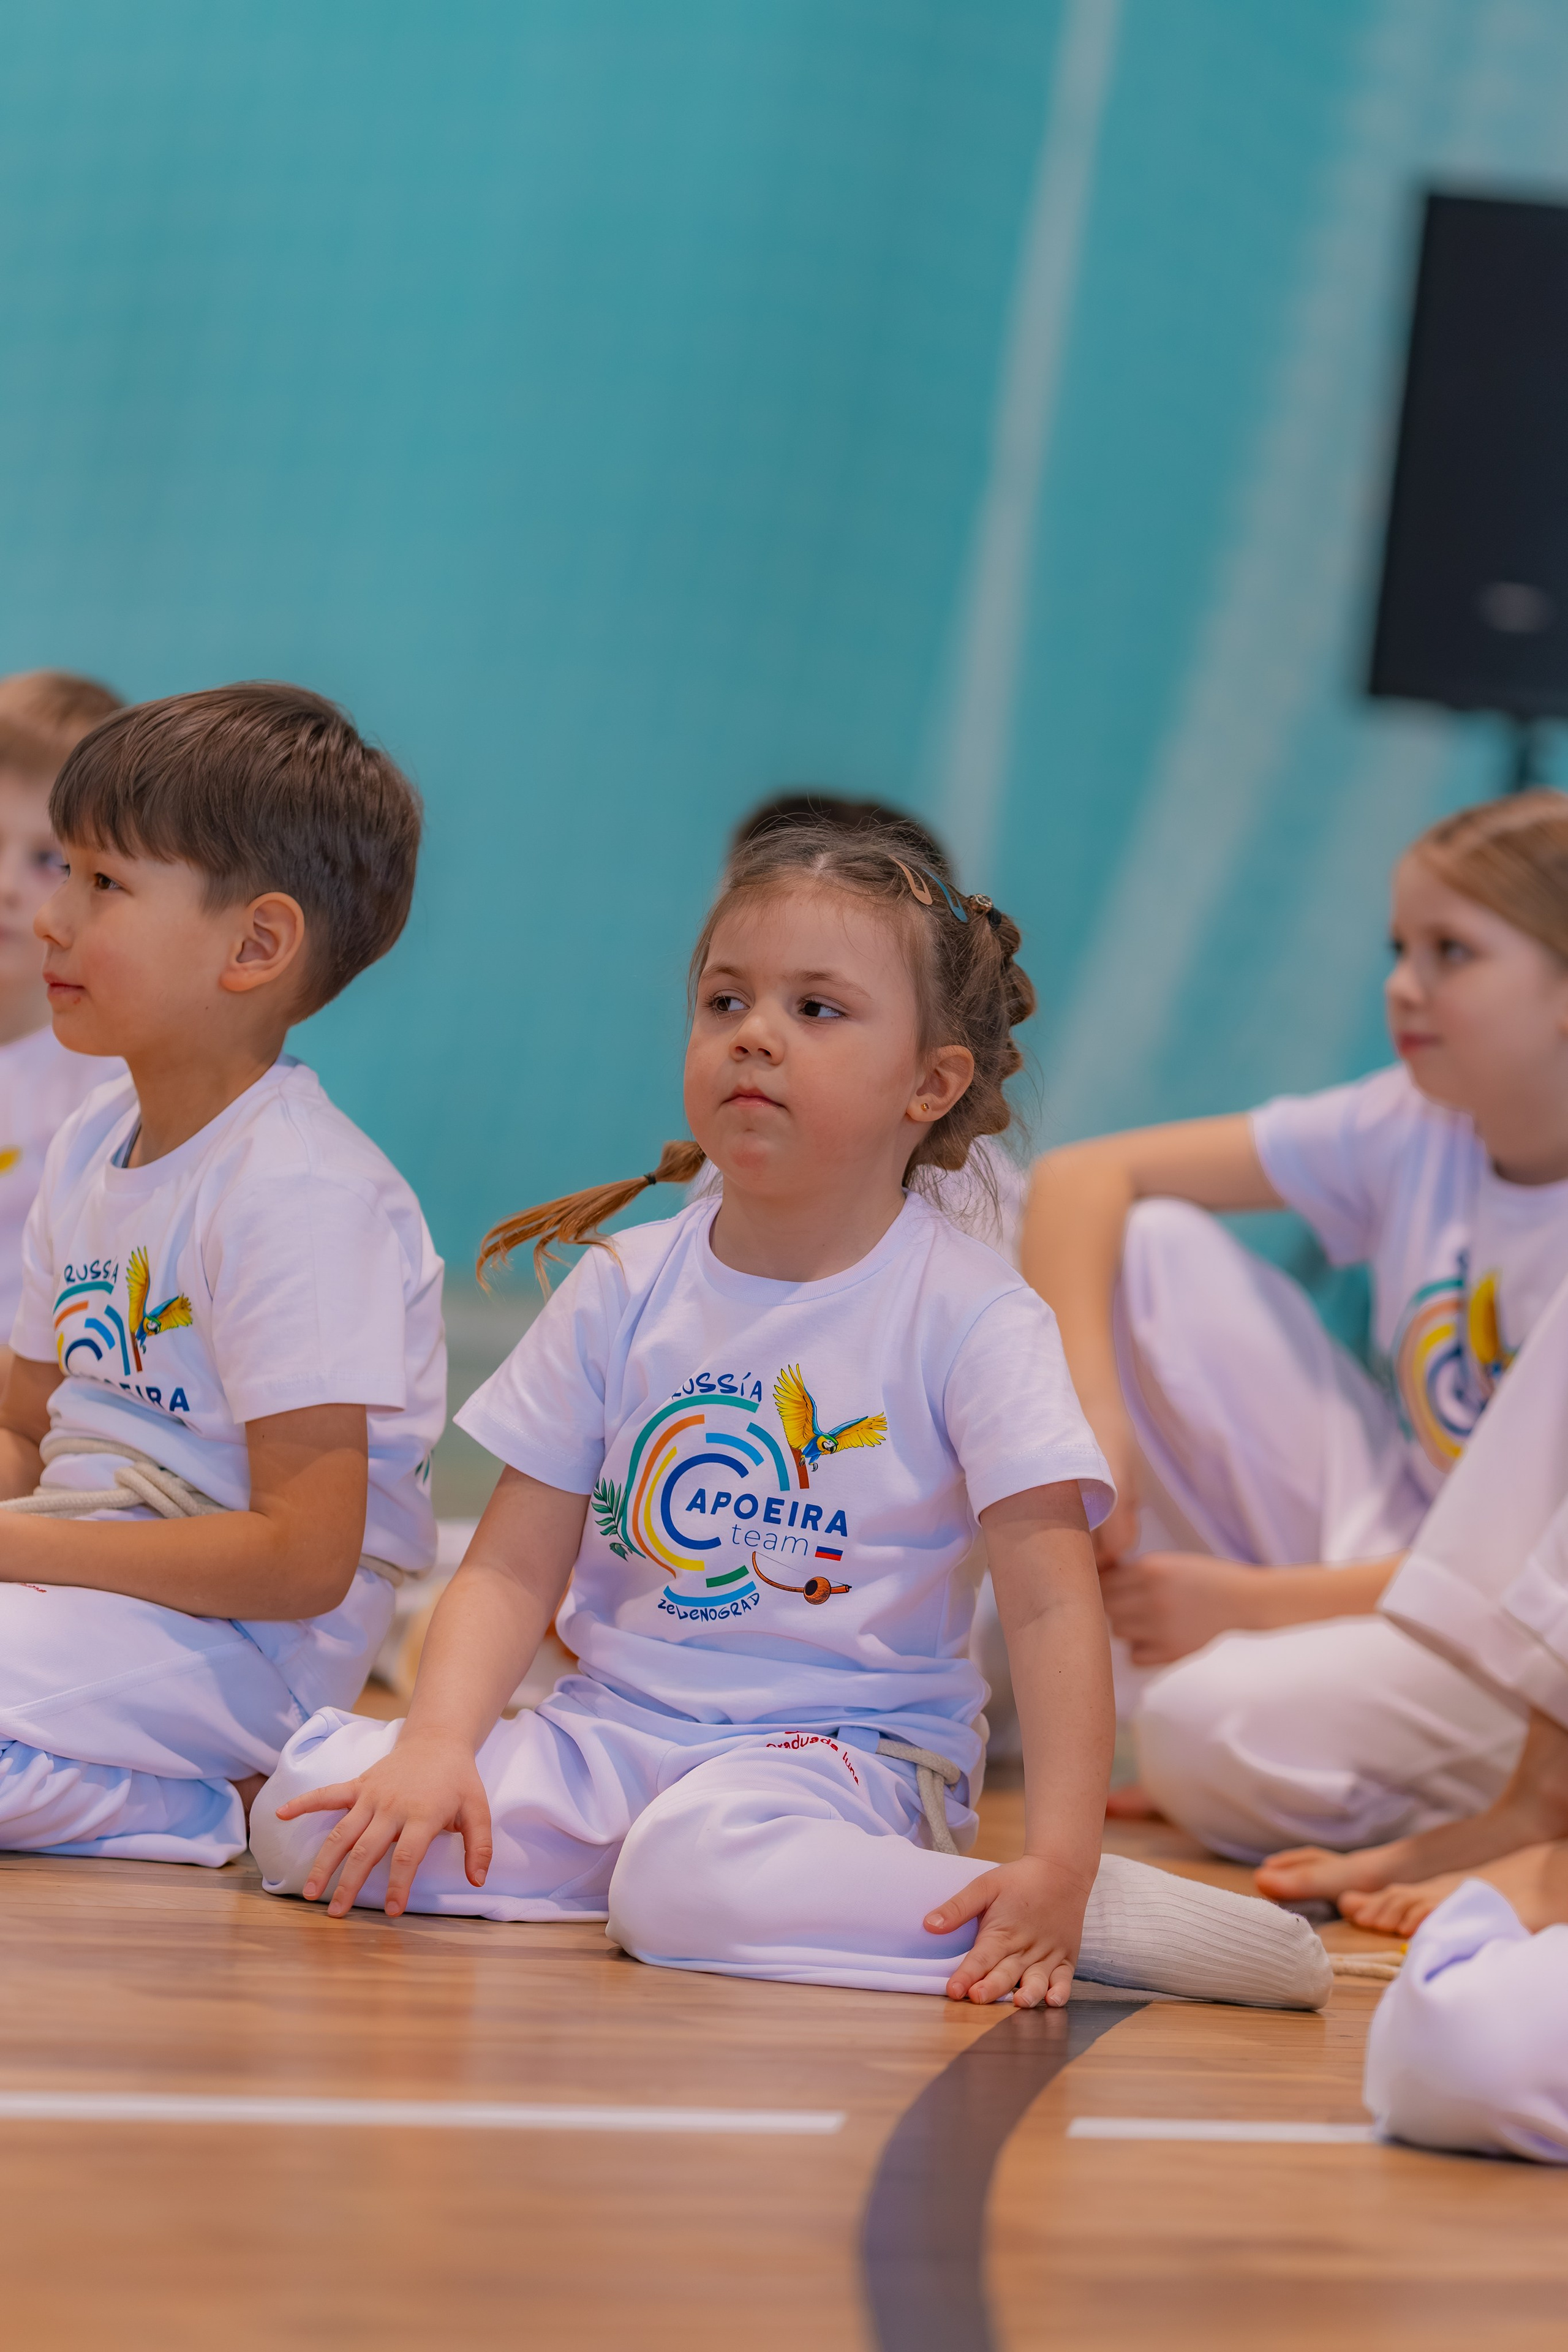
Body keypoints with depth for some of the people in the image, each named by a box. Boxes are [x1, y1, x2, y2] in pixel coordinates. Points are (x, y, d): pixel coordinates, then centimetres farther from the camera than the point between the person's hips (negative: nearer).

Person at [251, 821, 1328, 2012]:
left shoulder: (970, 1315, -6)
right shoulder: (621, 1289, 6)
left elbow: (1054, 1604, -13)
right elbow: (513, 1569, 5)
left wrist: (1059, 1865, -25)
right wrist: (436, 1748, -14)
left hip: (837, 1747, -5)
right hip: (614, 1727, 5)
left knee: (696, 1878, -39)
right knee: (307, 1813, -16)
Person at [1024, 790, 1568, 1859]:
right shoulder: (1411, 1129, -3)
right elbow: (1082, 1178, -3)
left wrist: (1251, 1602, -22)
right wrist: (1087, 1413, -19)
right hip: (1388, 1550, 7)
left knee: (1211, 1737, -34)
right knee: (1149, 1248, -7)